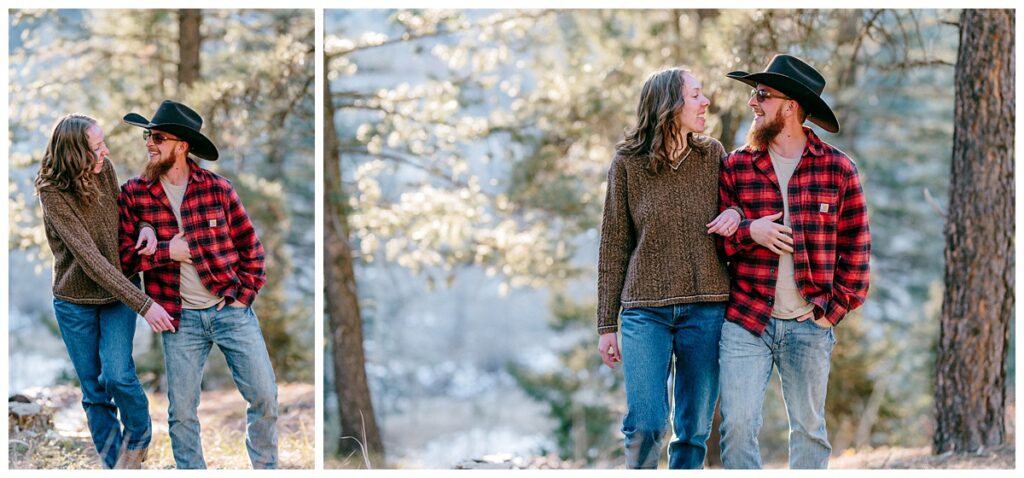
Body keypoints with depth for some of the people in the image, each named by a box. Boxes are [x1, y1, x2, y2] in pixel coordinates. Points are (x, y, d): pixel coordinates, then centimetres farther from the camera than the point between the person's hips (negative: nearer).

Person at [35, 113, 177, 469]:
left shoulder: (105, 170, -8)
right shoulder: (53, 194, -22)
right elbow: (90, 259, -26)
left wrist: (145, 225, -11)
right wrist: (143, 305, -29)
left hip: (116, 293, 2)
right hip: (75, 302, -2)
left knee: (117, 376, -15)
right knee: (94, 392, 6)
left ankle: (138, 438, 11)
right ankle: (114, 464, 19)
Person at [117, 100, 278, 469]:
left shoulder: (217, 188, -3)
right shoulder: (133, 194, -1)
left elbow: (250, 245, 4)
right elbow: (122, 255, -3)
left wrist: (244, 293, -5)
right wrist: (167, 252, -13)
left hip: (230, 310, 0)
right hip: (181, 320, 0)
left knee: (264, 396, 0)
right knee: (181, 411, 3)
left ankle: (266, 469, 19)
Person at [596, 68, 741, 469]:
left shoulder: (712, 155, 5)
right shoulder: (628, 164, -1)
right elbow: (613, 247, 3)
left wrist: (736, 214, -7)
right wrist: (607, 325, 2)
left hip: (705, 309, 2)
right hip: (645, 310, -2)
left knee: (694, 431, 3)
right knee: (645, 427, -12)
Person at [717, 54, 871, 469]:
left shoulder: (838, 168, 3)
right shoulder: (736, 166, 6)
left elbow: (855, 246, 5)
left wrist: (837, 306, -3)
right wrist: (748, 232, -12)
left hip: (809, 325, 0)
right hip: (745, 321, 0)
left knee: (809, 428, 6)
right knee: (737, 425, -7)